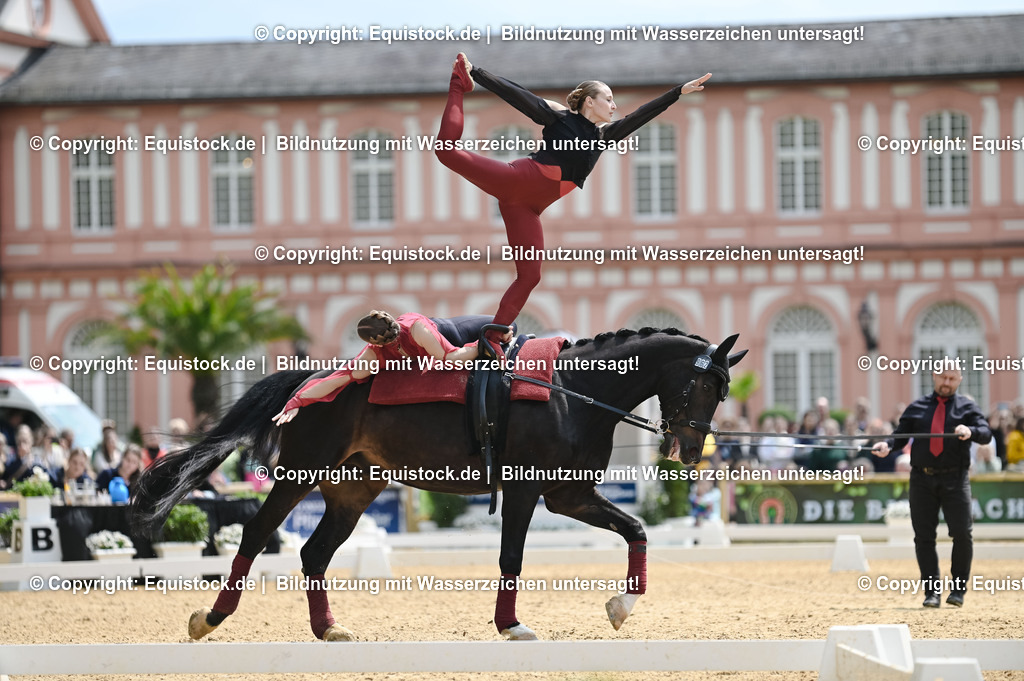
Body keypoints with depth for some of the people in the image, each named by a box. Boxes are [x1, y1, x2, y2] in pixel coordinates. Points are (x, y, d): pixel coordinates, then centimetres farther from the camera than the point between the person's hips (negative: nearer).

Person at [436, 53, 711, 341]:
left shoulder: (602, 136, 18)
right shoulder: (559, 118, 1)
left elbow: (641, 115, 20)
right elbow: (516, 94, -1)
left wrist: (680, 91, 19)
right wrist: (476, 73, -5)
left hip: (527, 208, 7)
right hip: (516, 180, -7)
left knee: (529, 275, -2)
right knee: (449, 149, -18)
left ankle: (494, 337, 1)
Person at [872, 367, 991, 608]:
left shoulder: (967, 407, 8)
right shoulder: (917, 407, 14)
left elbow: (986, 434, -4)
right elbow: (901, 434, 11)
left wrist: (970, 431, -26)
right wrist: (887, 445, -11)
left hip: (955, 479, -2)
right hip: (922, 479, 2)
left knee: (962, 534, -10)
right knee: (924, 536, 0)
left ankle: (958, 588, 5)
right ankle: (932, 591, 6)